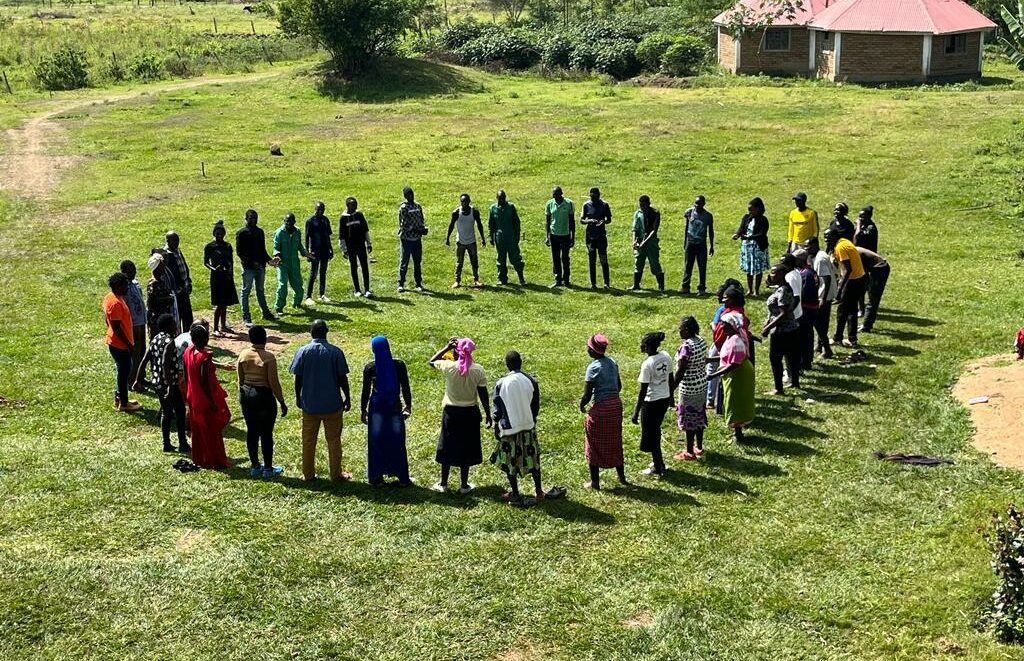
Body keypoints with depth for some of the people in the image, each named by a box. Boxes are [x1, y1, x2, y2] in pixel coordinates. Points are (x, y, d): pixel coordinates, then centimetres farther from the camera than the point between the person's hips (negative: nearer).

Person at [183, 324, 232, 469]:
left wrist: (188, 394, 18)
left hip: (194, 399, 7)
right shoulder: (204, 357, -25)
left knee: (198, 430, 20)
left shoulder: (188, 352, -3)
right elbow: (204, 381, -24)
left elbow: (186, 375, 7)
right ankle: (217, 461, 17)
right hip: (206, 400, -7)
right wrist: (213, 402, -17)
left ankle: (198, 459, 30)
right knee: (213, 431, 7)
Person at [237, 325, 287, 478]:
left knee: (251, 431, 14)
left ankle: (254, 466, 23)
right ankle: (268, 469, 12)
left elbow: (240, 379, 7)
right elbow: (274, 382, -14)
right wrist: (282, 403, -5)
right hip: (264, 396, -5)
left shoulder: (243, 355, -1)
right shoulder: (268, 357, -16)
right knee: (266, 433, 4)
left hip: (246, 395, 5)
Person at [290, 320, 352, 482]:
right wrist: (347, 398, 6)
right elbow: (342, 378, -7)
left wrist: (298, 397, 12)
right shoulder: (336, 352, -10)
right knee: (334, 440, 11)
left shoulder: (303, 351, -7)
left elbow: (298, 378, -3)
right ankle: (336, 474, 19)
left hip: (309, 404, 1)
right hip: (332, 404, -1)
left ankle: (308, 474, 21)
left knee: (308, 441, 13)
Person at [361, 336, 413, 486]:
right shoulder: (399, 365, -8)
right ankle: (402, 478, 15)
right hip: (395, 407, 1)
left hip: (376, 408, -1)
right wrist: (408, 406, 10)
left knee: (376, 442, 10)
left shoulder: (370, 367, -9)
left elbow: (366, 391, -3)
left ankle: (376, 477, 15)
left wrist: (363, 409, 7)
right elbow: (406, 388, -2)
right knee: (397, 442, 10)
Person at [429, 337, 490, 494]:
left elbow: (431, 361, 5)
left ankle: (443, 484, 22)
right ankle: (464, 485, 19)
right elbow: (483, 394, -6)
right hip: (470, 413, 1)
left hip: (451, 412, -1)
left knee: (447, 447, 13)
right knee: (466, 448, 12)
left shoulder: (449, 367, -14)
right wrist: (488, 415, 4)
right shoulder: (478, 370, -11)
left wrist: (447, 347, 4)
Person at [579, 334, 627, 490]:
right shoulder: (612, 363, 5)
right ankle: (621, 477, 28)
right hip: (616, 405, 7)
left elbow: (587, 395, -16)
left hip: (600, 408, -7)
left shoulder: (593, 367, -17)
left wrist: (582, 406, 3)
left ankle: (595, 482, 12)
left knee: (594, 446, 6)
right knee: (615, 443, 20)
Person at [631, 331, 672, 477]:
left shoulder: (647, 364, -24)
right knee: (655, 431, 24)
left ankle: (658, 469, 18)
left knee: (650, 435, 9)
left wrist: (636, 412, -15)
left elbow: (643, 391, -21)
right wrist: (671, 397, 24)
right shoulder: (665, 357, -3)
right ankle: (657, 461, 37)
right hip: (664, 399, 8)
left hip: (651, 402, -8)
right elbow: (670, 379, 8)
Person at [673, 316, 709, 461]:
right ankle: (699, 446, 33)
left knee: (689, 418, 4)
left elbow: (680, 372, -24)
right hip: (702, 384, 8)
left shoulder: (686, 347, -25)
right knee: (699, 414, 19)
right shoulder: (701, 341, 0)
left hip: (689, 388, -8)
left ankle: (690, 452, 14)